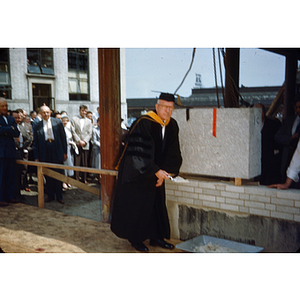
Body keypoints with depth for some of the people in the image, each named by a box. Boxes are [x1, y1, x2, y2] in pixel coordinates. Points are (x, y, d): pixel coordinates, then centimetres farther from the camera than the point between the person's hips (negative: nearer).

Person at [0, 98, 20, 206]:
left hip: (11, 151, 6)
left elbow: (17, 133, 5)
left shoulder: (11, 119, 17)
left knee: (11, 176, 9)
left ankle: (10, 196, 18)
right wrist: (10, 129, -9)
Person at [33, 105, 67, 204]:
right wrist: (36, 157, 2)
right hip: (45, 154, 1)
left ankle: (59, 196, 13)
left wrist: (65, 152, 2)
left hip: (57, 152, -1)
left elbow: (63, 137, 5)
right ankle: (50, 196, 20)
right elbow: (35, 143, 6)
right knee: (48, 176, 7)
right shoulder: (37, 126, 3)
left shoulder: (57, 122, 2)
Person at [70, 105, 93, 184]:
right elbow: (73, 131, 1)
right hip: (76, 144, -2)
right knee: (76, 163, -4)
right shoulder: (74, 119, 9)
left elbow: (90, 133, 9)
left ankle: (84, 179, 11)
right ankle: (76, 179, 3)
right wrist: (79, 141, -9)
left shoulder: (89, 121, 16)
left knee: (85, 163, 3)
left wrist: (84, 142, -6)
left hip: (85, 145, 2)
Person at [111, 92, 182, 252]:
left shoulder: (172, 125, -1)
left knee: (158, 205, 12)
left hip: (157, 172, 7)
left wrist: (165, 172, -5)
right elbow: (140, 153, -25)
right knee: (137, 205, 2)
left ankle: (157, 237, 26)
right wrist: (156, 171, -26)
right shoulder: (143, 124, -22)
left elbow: (173, 153, 4)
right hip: (136, 172, -6)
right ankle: (135, 239, 19)